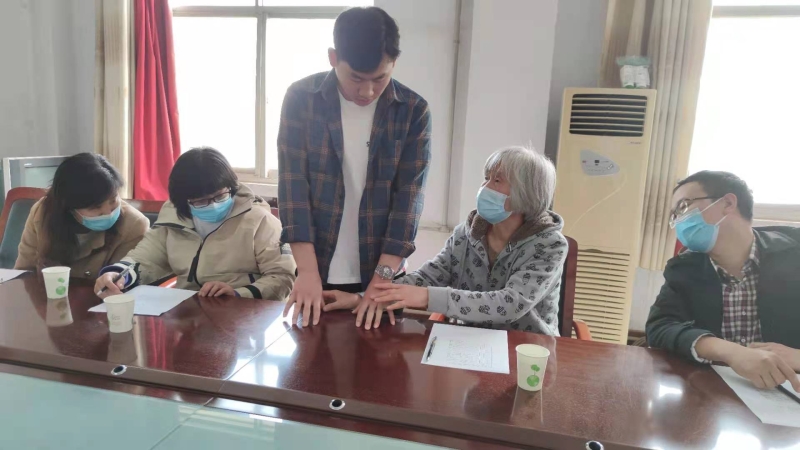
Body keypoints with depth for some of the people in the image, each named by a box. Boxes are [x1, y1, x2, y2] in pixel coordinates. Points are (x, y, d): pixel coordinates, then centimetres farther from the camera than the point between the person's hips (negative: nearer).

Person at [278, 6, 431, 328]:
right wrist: (308, 271, -18)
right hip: (318, 269, 0)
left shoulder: (414, 111, -7)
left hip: (378, 271, 0)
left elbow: (409, 195, -10)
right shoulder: (301, 98, -8)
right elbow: (293, 184, -12)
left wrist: (383, 275, -17)